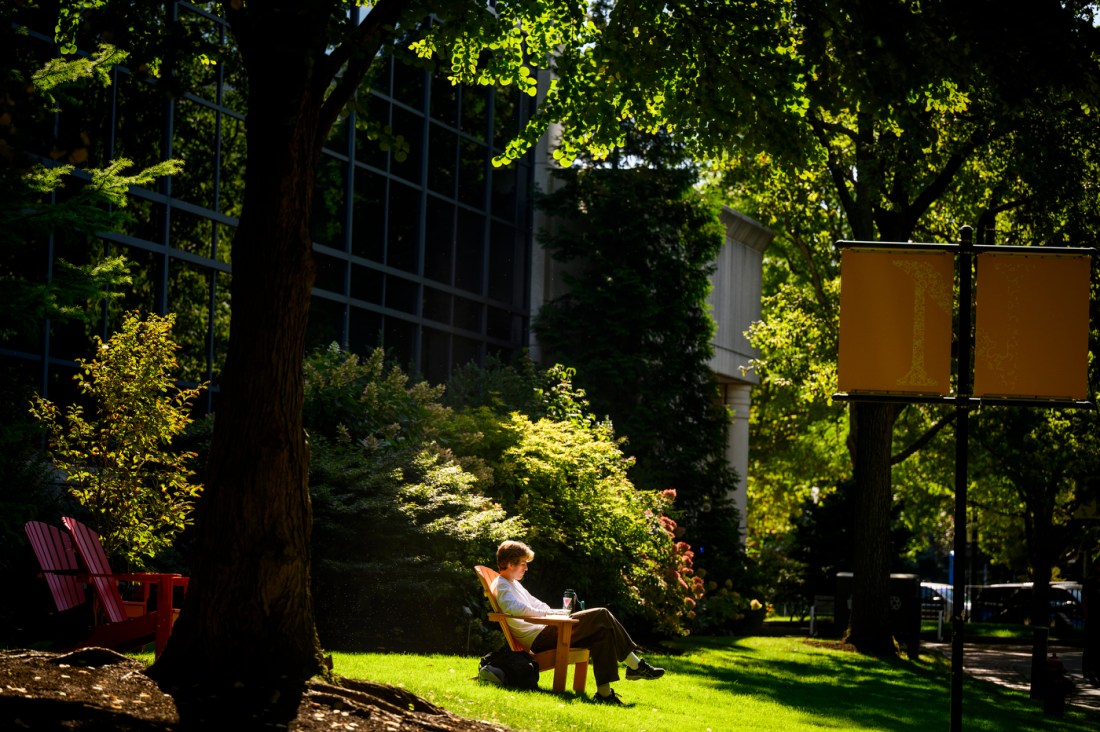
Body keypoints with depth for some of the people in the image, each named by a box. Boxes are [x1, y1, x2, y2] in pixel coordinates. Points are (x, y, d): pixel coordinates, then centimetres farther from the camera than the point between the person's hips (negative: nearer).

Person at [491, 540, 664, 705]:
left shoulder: (513, 584, 25)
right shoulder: (500, 586, -9)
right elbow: (515, 608, -27)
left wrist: (554, 613, 12)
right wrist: (547, 613, -21)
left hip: (543, 632, 11)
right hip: (537, 638, -11)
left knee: (602, 631, -3)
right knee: (601, 616, -16)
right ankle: (635, 665, -12)